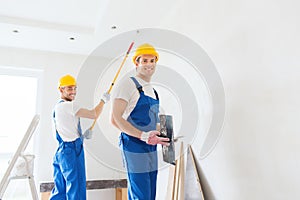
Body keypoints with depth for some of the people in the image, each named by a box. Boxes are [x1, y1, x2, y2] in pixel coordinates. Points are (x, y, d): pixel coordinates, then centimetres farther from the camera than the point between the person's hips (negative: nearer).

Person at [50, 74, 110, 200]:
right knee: (76, 190, -2)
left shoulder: (57, 106, 17)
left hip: (61, 151, 10)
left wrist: (81, 136, 18)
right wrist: (103, 100, -2)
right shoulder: (68, 105, -14)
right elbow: (94, 114, -15)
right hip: (72, 151, -10)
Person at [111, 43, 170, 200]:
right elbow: (115, 119, -18)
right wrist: (143, 135, -25)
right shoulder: (127, 84, -9)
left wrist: (159, 135, 9)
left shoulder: (152, 90, 17)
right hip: (134, 147, -8)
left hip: (151, 149, 9)